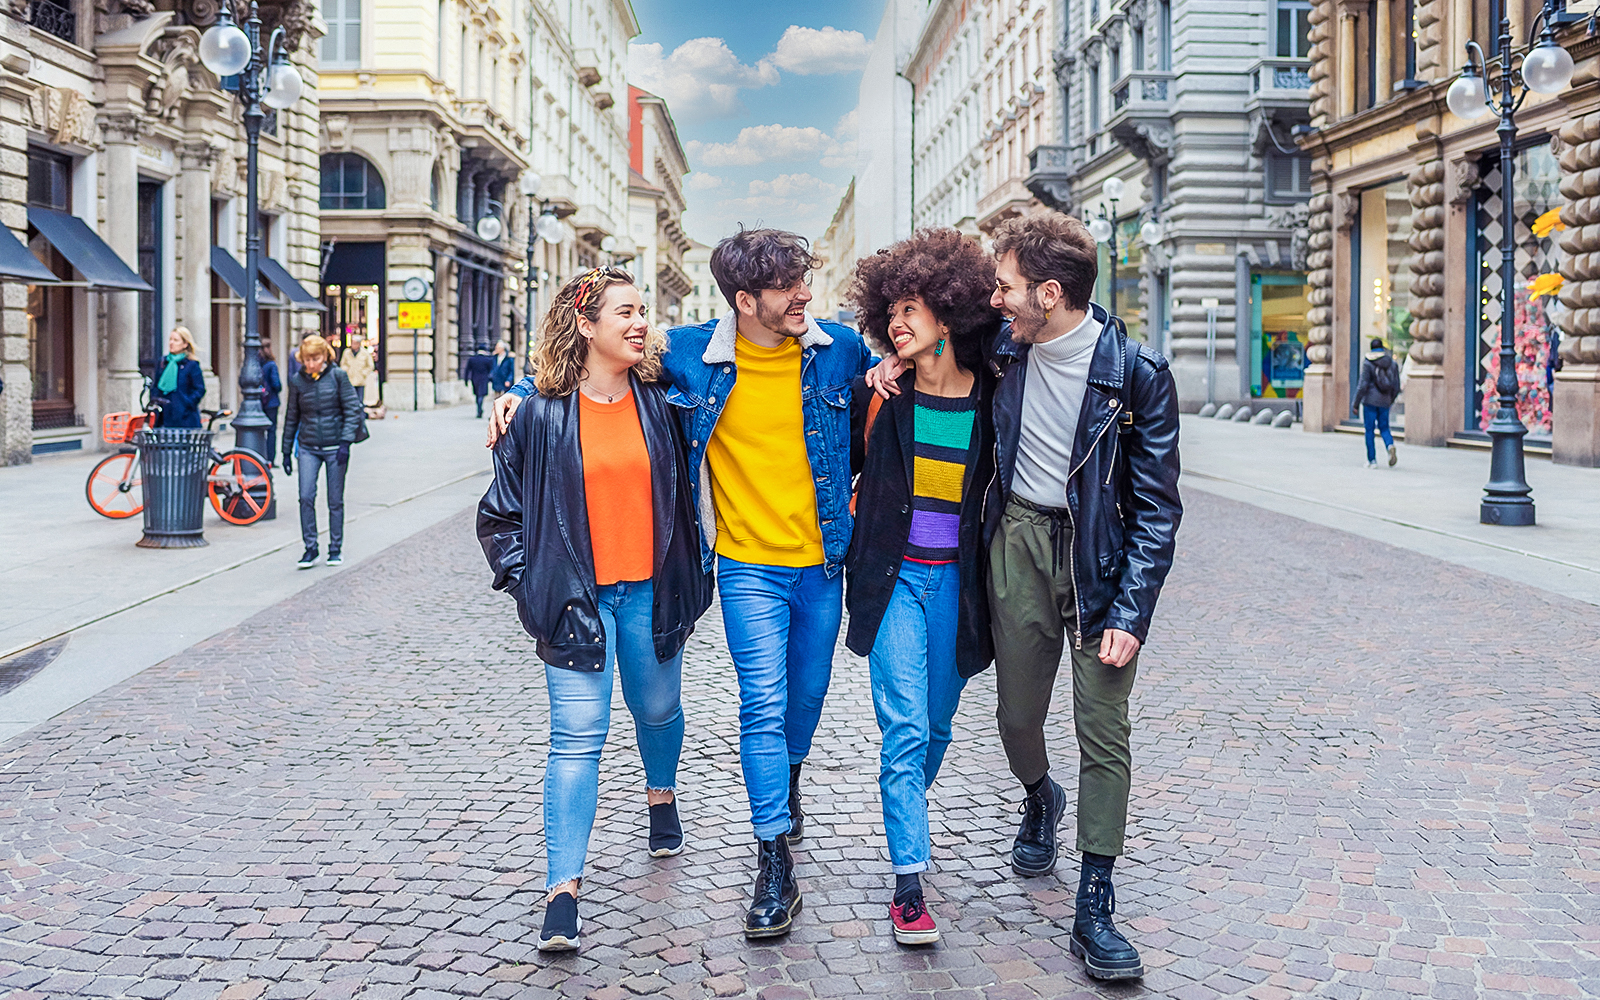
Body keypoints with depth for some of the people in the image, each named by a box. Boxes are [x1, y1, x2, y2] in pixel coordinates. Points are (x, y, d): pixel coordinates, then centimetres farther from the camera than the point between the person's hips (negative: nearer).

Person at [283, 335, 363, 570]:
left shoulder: (338, 376, -4)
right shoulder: (297, 381, 3)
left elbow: (353, 410, -5)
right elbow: (292, 417, 11)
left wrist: (345, 442, -15)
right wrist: (286, 451, 12)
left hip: (335, 447, -2)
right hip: (308, 448, 2)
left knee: (335, 501, 5)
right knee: (306, 497, -10)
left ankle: (335, 548, 17)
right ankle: (310, 548, 0)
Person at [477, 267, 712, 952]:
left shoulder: (660, 400, 2)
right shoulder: (542, 415, -5)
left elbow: (686, 490, 13)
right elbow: (502, 511, 3)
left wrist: (692, 577, 10)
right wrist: (527, 581, -3)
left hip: (650, 591, 3)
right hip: (577, 599, -3)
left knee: (657, 709, 20)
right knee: (578, 737, -7)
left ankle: (662, 796, 53)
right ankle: (562, 892, -6)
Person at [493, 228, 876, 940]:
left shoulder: (838, 349, -3)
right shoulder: (693, 355, -7)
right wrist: (522, 389, -5)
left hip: (821, 563, 3)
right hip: (748, 566, -3)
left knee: (807, 692, 17)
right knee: (763, 704, -9)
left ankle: (788, 779, 49)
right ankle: (775, 866, -1)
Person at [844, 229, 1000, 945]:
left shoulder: (992, 397, -2)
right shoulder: (879, 392, -2)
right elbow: (841, 464, 12)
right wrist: (865, 516, 2)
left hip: (956, 581, 1)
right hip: (893, 576, -1)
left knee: (936, 725, 14)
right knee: (905, 728, -9)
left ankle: (907, 817, 43)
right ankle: (909, 884, -4)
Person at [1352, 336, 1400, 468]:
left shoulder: (1368, 363, -9)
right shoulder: (1392, 363, 5)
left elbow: (1363, 385, -13)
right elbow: (1396, 386, 6)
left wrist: (1355, 403, -7)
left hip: (1370, 400, -4)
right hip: (1385, 402, 4)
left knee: (1369, 430, 4)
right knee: (1384, 427, 15)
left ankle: (1372, 460, 4)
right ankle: (1390, 446, -15)